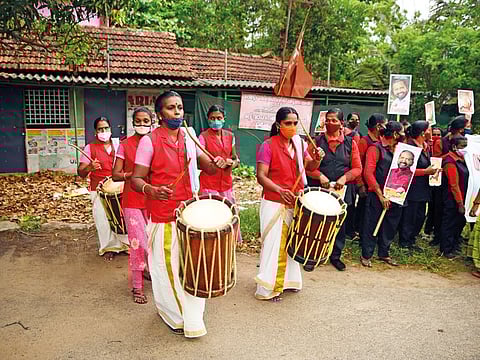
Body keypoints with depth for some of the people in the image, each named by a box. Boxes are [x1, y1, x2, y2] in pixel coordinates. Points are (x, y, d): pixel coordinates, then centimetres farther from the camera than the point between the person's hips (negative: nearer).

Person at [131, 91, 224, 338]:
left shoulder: (189, 137, 6)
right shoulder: (149, 141, -10)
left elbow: (207, 167, 11)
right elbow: (136, 179, -12)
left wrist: (215, 164, -12)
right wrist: (150, 189, -33)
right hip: (163, 215, -5)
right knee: (168, 265, 7)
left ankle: (191, 313, 40)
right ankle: (173, 314, 33)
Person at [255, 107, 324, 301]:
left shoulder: (299, 143, 7)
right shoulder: (268, 145, -12)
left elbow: (310, 166, 2)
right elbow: (261, 176, -17)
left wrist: (317, 159, -21)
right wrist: (280, 190, -32)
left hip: (296, 202, 6)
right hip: (275, 203, -6)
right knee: (274, 244, 0)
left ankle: (287, 281, 35)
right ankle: (268, 288, 15)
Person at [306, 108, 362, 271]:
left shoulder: (350, 143, 6)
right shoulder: (317, 141, 2)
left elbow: (357, 168, 5)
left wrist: (345, 177, -11)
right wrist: (320, 175, -16)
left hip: (342, 190, 2)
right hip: (319, 189, -1)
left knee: (340, 224, 9)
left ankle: (335, 256, 27)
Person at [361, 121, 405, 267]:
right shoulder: (376, 149, -9)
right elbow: (368, 173, -16)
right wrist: (381, 196, -17)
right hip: (377, 196, -7)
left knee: (390, 226, 14)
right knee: (372, 226, 2)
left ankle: (384, 254, 30)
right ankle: (366, 255, 15)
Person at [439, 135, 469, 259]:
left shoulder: (461, 158, 8)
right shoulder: (451, 162, -20)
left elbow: (464, 181, 15)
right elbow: (454, 185, -20)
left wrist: (463, 201, 11)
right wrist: (460, 203, -18)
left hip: (461, 198, 9)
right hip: (453, 201, -9)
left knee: (460, 222, 20)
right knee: (449, 225, 3)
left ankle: (455, 245, 38)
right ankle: (446, 250, 16)